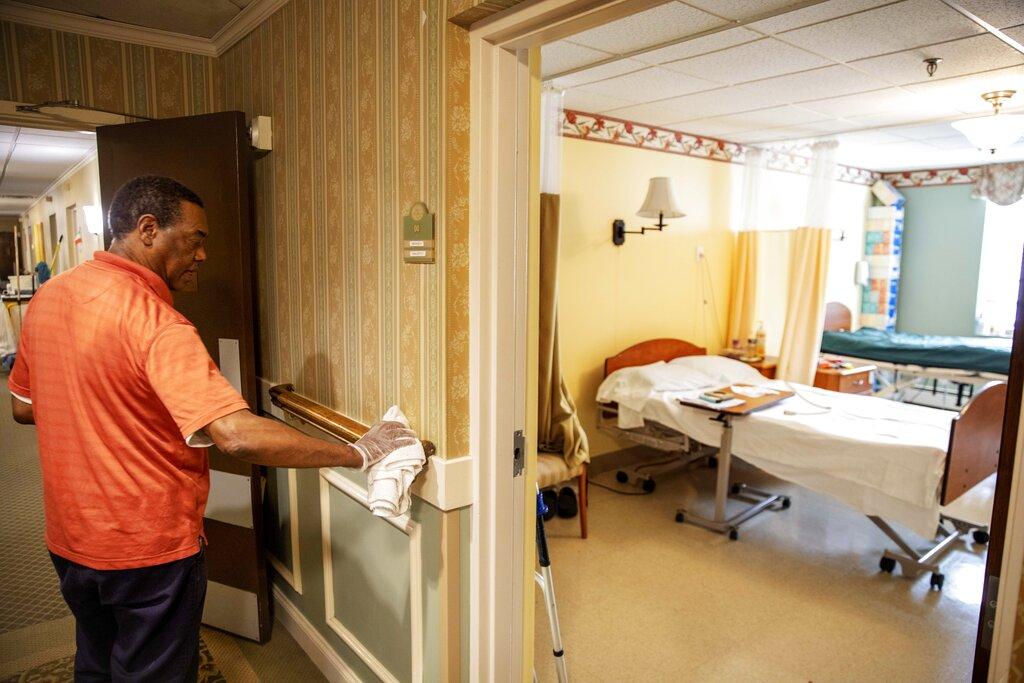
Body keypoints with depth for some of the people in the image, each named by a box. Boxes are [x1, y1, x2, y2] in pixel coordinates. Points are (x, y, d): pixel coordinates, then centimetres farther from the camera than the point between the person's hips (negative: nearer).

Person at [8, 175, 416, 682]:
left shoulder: (47, 298, -1)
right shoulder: (152, 321, -28)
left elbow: (23, 407, 12)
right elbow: (238, 436, -37)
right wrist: (358, 453, -30)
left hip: (69, 540, 8)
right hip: (148, 550, -7)